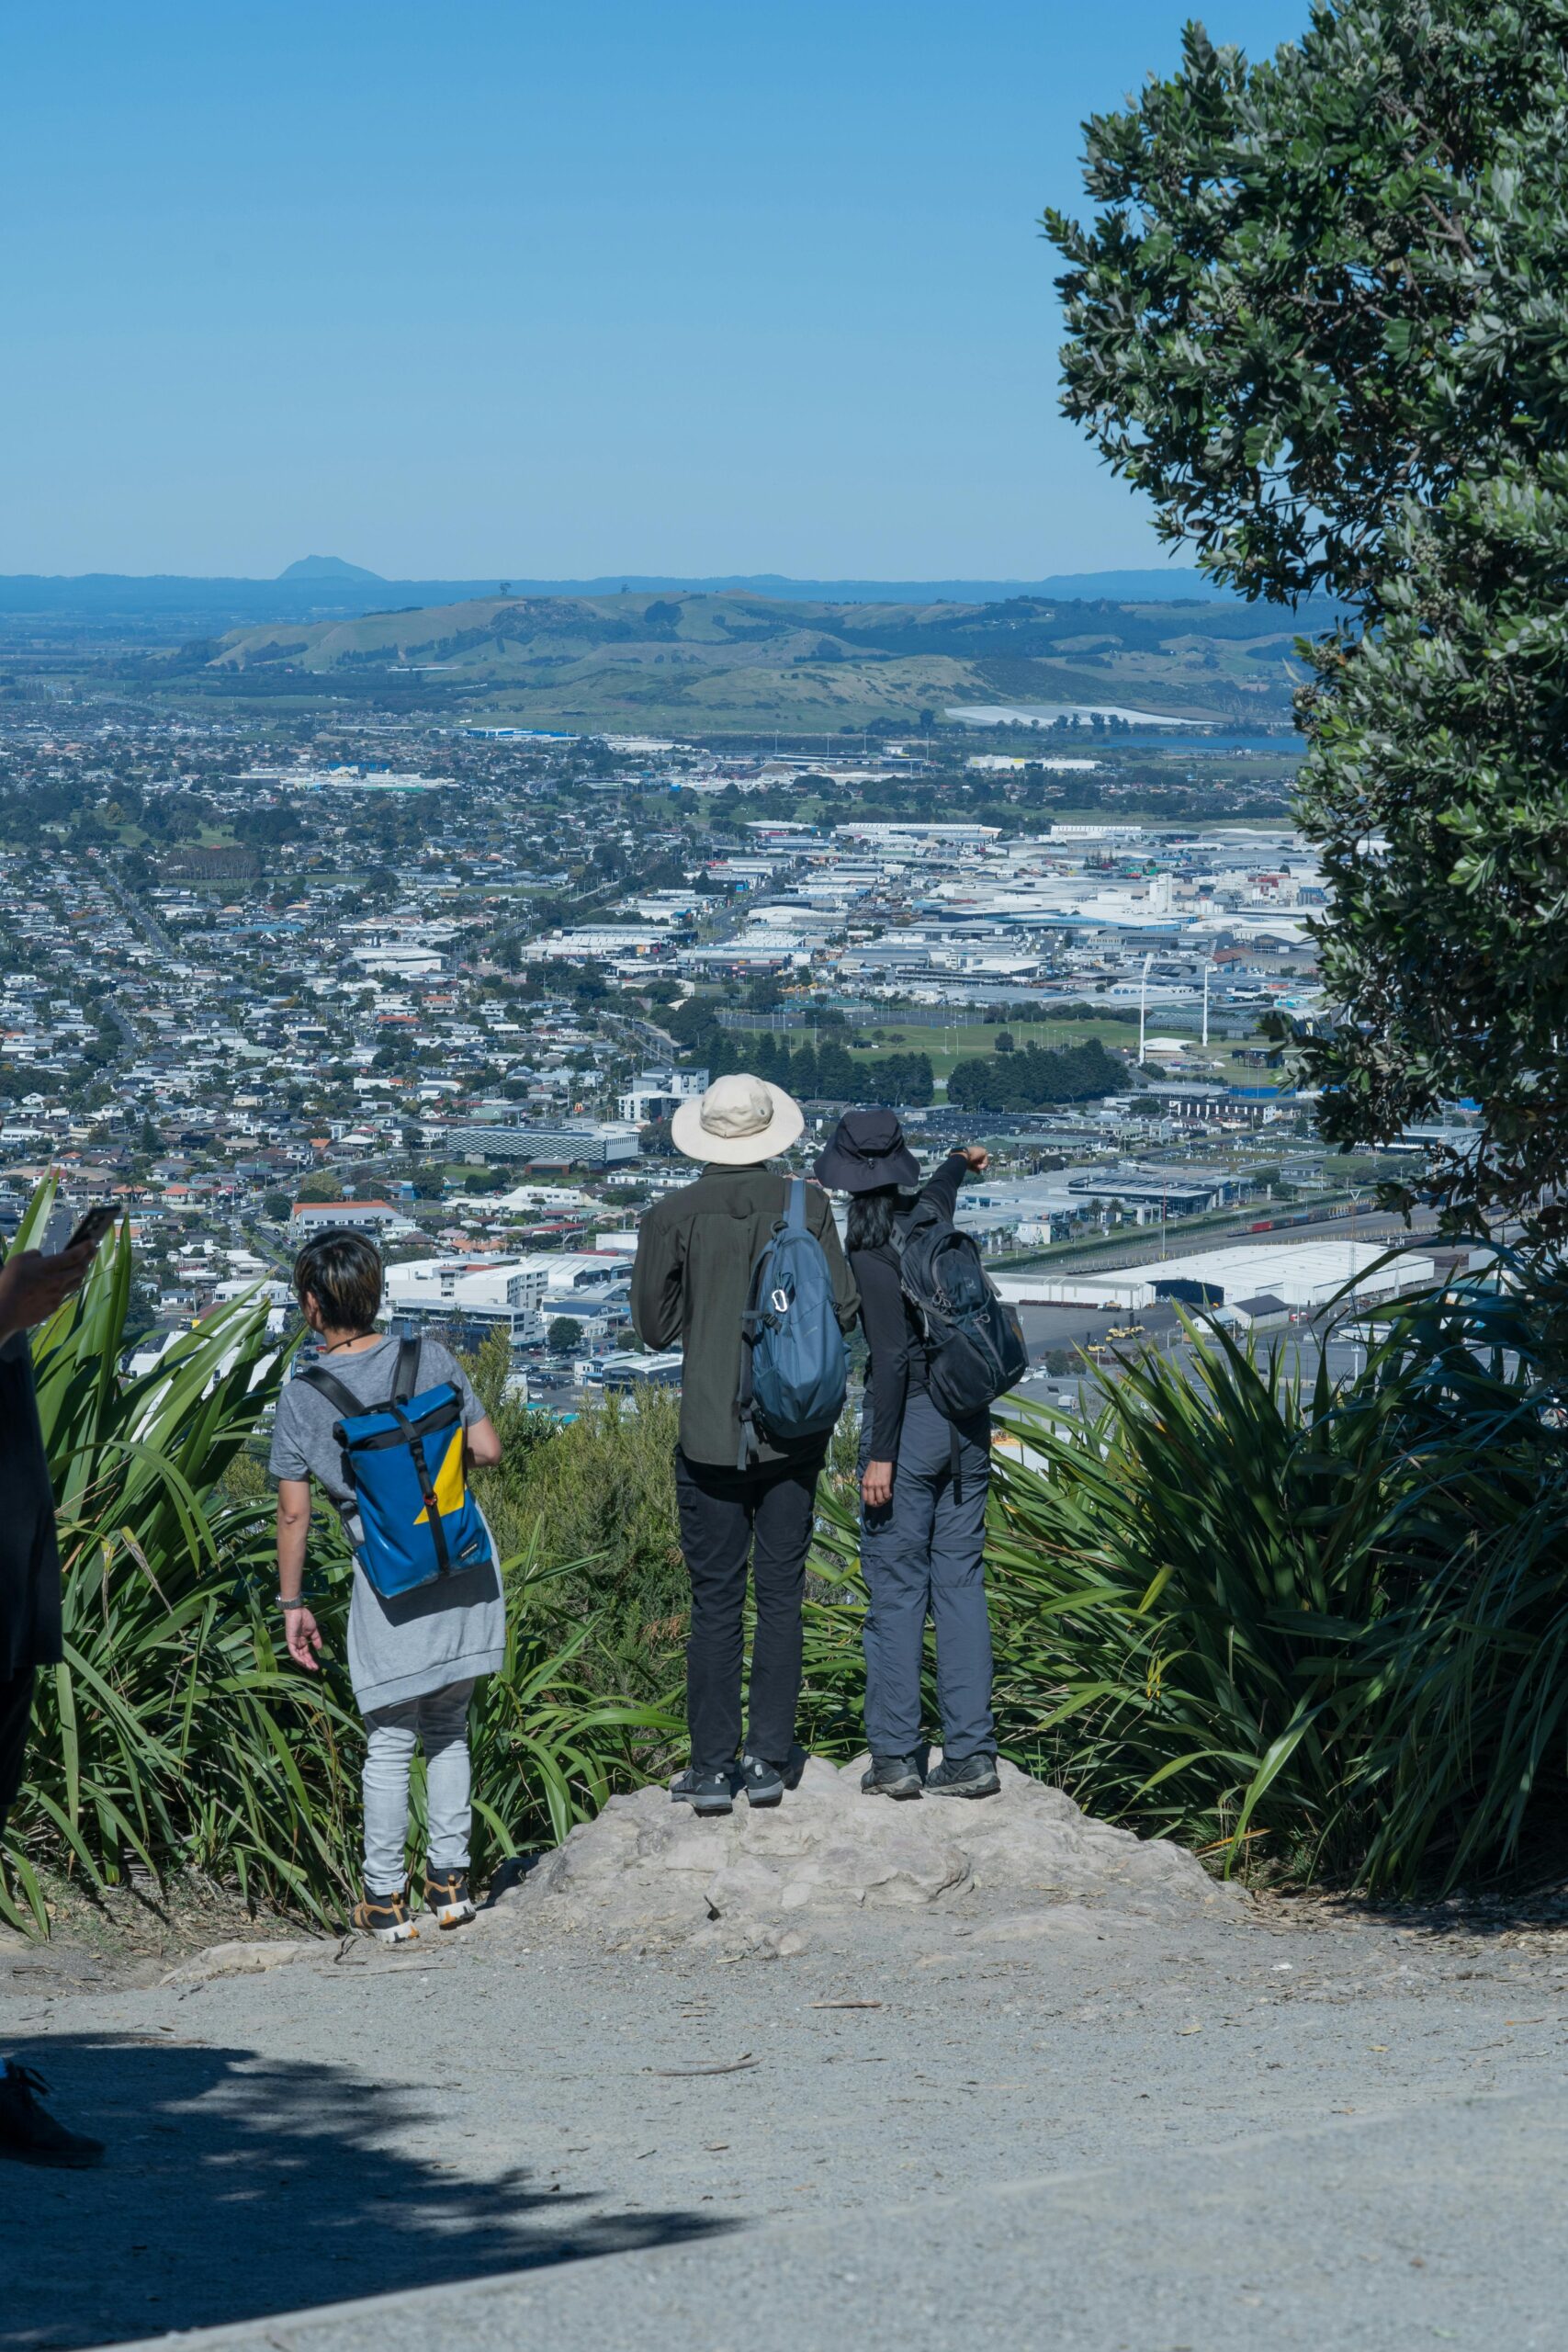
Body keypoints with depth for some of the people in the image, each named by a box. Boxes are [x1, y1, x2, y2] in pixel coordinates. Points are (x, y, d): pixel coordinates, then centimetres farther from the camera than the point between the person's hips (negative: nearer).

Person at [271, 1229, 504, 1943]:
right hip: (466, 1562, 3)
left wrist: (292, 1602, 4)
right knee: (448, 1728, 17)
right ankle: (450, 1880, 20)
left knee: (389, 1743, 8)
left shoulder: (301, 1400, -8)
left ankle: (386, 1899, 13)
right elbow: (488, 1450, 2)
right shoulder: (432, 1360, -2)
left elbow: (293, 1513, -5)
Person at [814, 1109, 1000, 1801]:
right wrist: (960, 1163, 57)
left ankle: (895, 1757, 3)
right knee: (961, 1582, 8)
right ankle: (971, 1755, 6)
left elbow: (893, 1353, -20)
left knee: (896, 1592, 0)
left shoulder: (872, 1249, -15)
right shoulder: (932, 1212, 7)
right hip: (968, 1420, 7)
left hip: (907, 1420, -7)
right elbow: (942, 1186, 33)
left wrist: (881, 1455, -18)